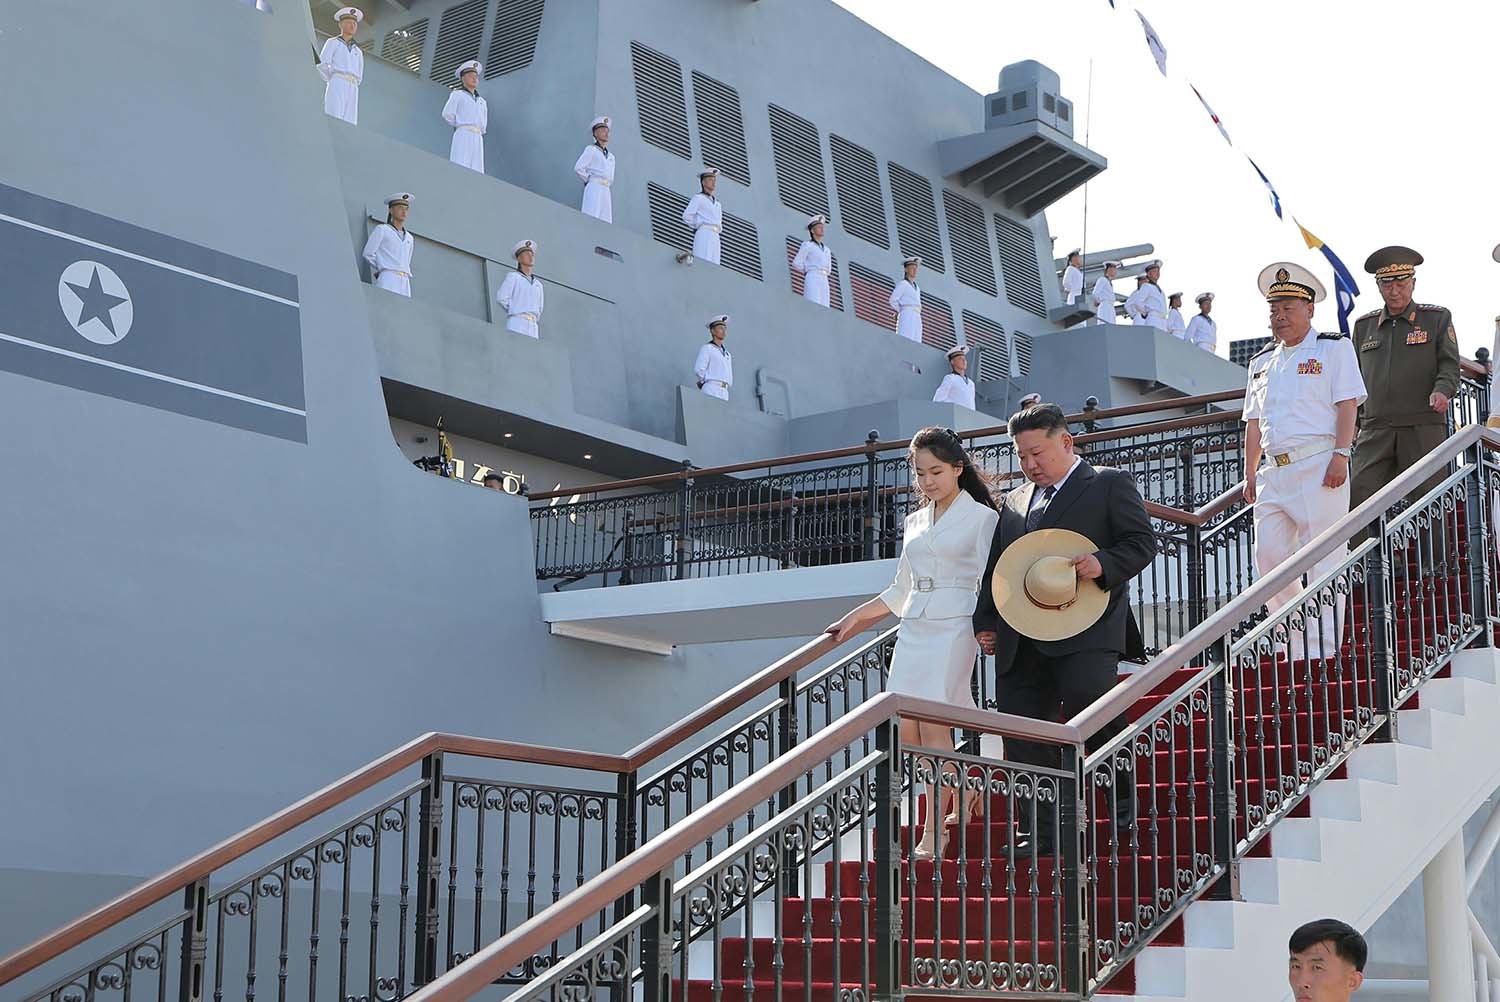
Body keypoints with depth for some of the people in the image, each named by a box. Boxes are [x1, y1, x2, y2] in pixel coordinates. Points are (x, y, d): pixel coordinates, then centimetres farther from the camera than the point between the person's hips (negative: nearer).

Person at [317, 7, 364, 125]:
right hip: (336, 86, -5)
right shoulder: (332, 43, 12)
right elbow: (322, 65, -1)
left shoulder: (358, 52, 28)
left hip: (352, 91, 5)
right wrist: (333, 82, 2)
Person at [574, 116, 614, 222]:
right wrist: (588, 181, 1)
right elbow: (578, 168, -6)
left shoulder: (611, 156, 24)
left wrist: (607, 184, 16)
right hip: (594, 188, -7)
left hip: (606, 190, 7)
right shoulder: (591, 149, 4)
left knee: (605, 223, -4)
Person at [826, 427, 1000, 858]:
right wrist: (854, 618, 21)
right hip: (913, 629, 6)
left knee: (932, 722, -15)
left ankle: (933, 831, -12)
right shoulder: (915, 522, 18)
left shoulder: (981, 517, 1)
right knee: (905, 729, -2)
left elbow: (988, 585, -5)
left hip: (953, 628, -6)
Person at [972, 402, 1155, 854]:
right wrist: (985, 622, 15)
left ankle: (1126, 809, -5)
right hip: (1021, 639, 6)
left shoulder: (1109, 484, 8)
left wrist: (1103, 563, -17)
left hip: (1086, 629, -6)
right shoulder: (1014, 501, 25)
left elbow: (1143, 541, 1)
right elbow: (996, 566, 26)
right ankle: (1042, 835, 7)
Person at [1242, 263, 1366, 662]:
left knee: (1323, 560, -6)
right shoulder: (1262, 361, 21)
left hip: (1319, 465, -6)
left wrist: (1340, 456, -15)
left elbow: (1347, 405, -5)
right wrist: (1250, 474, 14)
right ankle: (1296, 643, 15)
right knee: (1268, 556, 2)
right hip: (1274, 471, 6)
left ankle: (1323, 650, -2)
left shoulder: (1333, 347, 3)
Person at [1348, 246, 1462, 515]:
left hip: (1424, 429, -2)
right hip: (1375, 430, 2)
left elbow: (1450, 364, 3)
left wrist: (1442, 391, -18)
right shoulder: (1364, 326, 19)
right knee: (1358, 499, -13)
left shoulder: (1437, 318, 11)